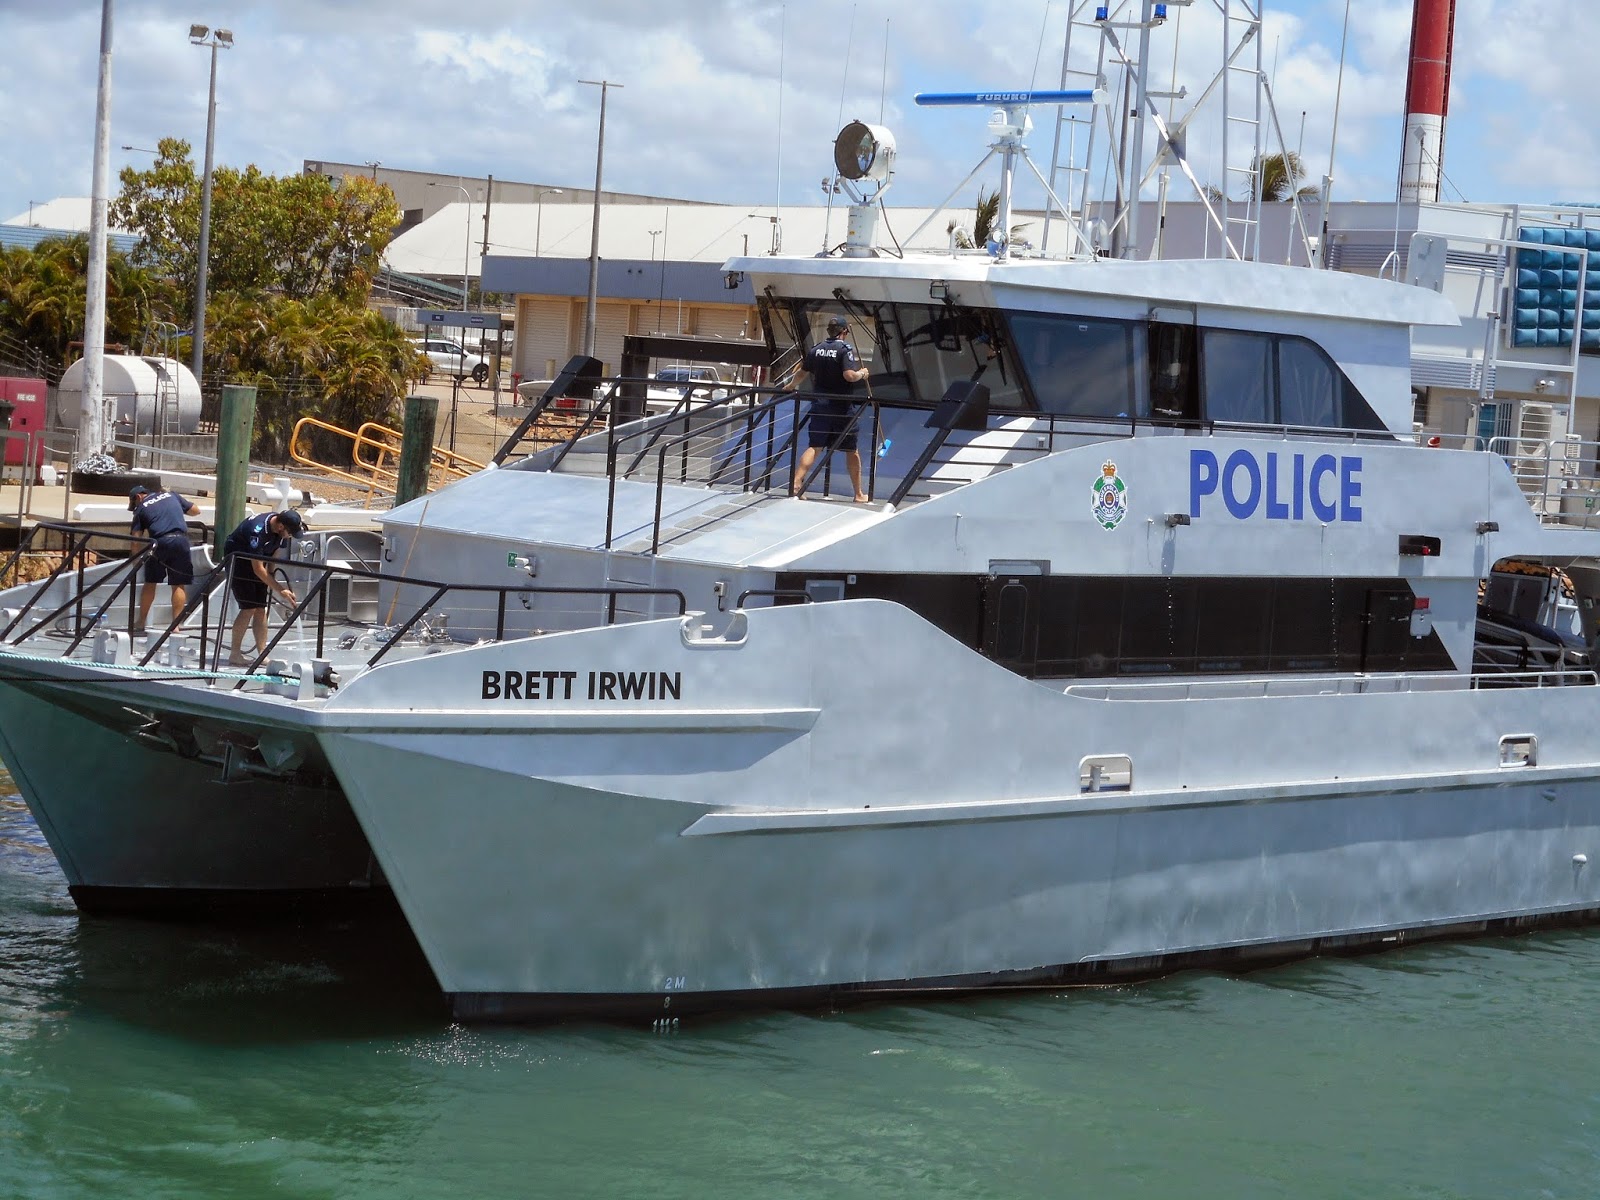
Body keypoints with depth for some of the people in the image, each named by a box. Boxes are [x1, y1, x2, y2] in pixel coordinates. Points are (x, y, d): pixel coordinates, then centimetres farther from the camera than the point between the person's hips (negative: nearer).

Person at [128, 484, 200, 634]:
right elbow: (195, 510, 24)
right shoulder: (172, 495, 19)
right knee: (179, 585, 5)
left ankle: (141, 623, 20)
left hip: (159, 543, -1)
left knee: (150, 583, 13)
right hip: (181, 540, 1)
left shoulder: (141, 508, 12)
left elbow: (136, 537, 5)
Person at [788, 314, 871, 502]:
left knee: (814, 447, 4)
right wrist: (861, 374, -1)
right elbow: (849, 375, -23)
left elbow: (802, 372, 18)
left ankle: (796, 483, -12)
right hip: (841, 408, -4)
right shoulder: (846, 349, -10)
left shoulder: (816, 349, 6)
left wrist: (792, 386, 37)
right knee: (852, 450, 7)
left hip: (819, 406, 4)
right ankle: (859, 494, 13)